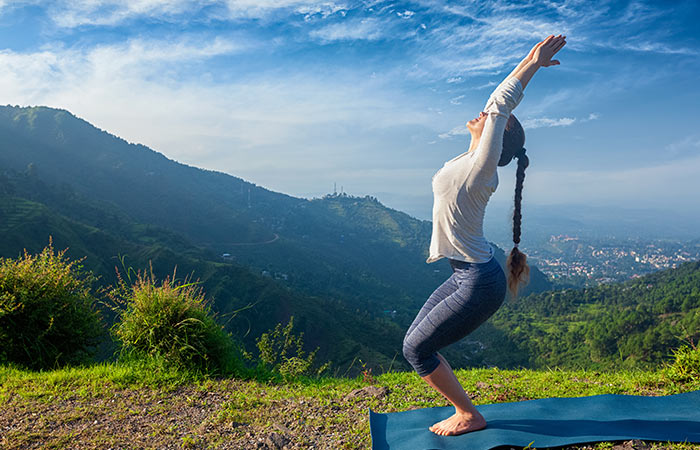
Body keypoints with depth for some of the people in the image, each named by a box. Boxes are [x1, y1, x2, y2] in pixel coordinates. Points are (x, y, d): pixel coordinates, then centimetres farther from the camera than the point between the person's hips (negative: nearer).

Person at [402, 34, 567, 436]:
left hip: (479, 283, -9)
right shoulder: (473, 161, 6)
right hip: (467, 275, 9)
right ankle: (464, 410, 25)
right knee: (415, 342, 13)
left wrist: (531, 63, -14)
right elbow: (499, 105, 12)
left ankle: (469, 416, 17)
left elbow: (500, 106, -21)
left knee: (417, 349, 0)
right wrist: (530, 65, 15)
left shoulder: (481, 167, -17)